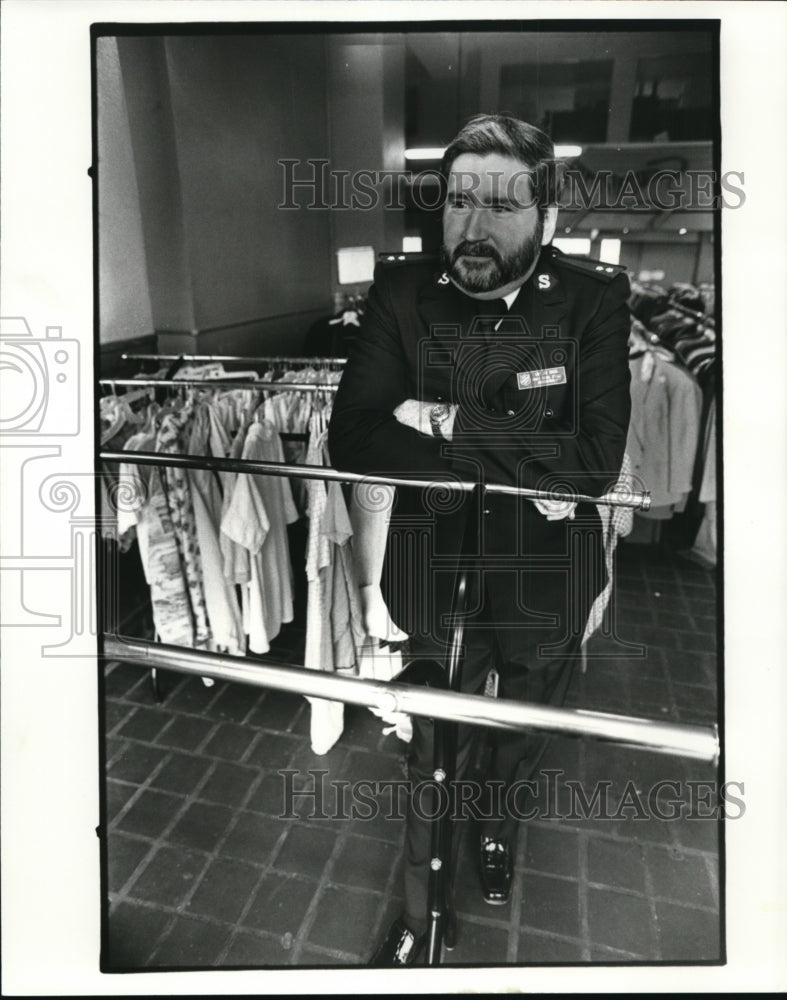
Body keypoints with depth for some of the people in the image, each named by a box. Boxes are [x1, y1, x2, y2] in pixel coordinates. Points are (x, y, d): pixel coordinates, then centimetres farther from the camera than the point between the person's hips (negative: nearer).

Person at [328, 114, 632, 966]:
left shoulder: (594, 298, -14)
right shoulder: (401, 295, -11)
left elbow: (597, 458, -24)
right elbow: (351, 440, -18)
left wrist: (447, 425, -27)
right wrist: (520, 466, -27)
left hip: (548, 585, 1)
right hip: (438, 578, 0)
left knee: (522, 733, 27)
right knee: (433, 753, 17)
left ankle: (498, 817, 63)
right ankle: (416, 913, 45)